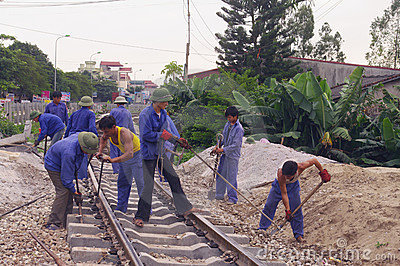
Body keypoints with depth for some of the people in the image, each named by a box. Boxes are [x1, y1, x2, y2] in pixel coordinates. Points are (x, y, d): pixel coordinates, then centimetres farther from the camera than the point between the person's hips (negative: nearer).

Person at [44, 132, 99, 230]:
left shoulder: (79, 136, -20)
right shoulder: (69, 153, -41)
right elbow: (66, 177, -33)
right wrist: (75, 193, -24)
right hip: (54, 166, -9)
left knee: (68, 191, 4)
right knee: (63, 192, -18)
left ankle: (66, 221, 9)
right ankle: (53, 223, -14)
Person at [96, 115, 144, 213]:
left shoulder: (124, 133, -36)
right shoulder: (109, 132, -14)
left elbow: (129, 154, -47)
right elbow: (103, 139, 14)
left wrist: (113, 160, -50)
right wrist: (100, 151, 2)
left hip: (137, 155, -8)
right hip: (125, 155, 8)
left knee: (141, 184, -8)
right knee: (122, 183, 12)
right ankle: (121, 208, 23)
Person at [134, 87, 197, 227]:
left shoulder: (163, 113, 7)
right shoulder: (145, 114, -18)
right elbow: (145, 135, -23)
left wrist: (178, 141, 9)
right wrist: (162, 135, -17)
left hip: (160, 152, 8)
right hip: (149, 153, -7)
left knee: (174, 179, 8)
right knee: (148, 185, -5)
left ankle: (185, 208, 19)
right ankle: (140, 217, 7)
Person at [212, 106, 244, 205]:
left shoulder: (239, 129, -17)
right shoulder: (228, 124, 7)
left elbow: (236, 145, -19)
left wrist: (222, 150, -18)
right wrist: (217, 146, 5)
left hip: (233, 156, -8)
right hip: (225, 154, 8)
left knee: (231, 177, -3)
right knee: (220, 175, 13)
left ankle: (233, 198, 8)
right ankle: (219, 195, 25)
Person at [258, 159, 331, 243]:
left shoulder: (300, 167, -39)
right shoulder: (280, 174, -42)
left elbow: (314, 160, -19)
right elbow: (284, 194, -35)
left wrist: (323, 173, -8)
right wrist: (287, 210, -32)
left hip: (293, 186, 2)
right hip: (279, 185, -2)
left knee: (297, 210, -5)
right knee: (269, 206, -4)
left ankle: (298, 234, 7)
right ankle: (262, 228, 10)